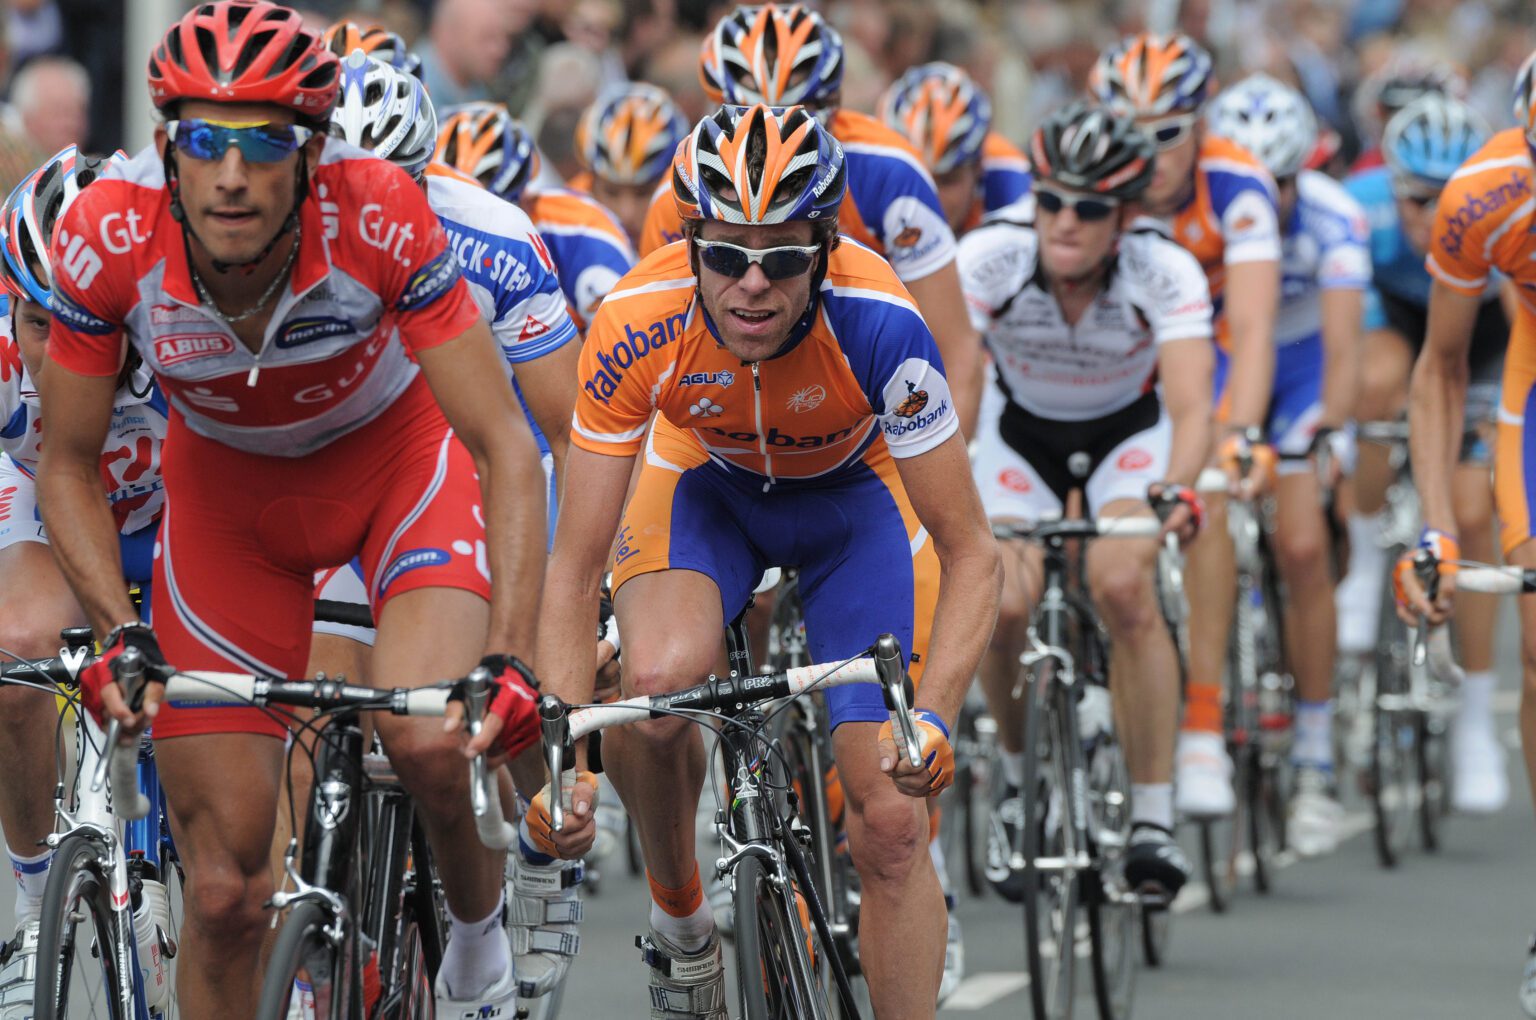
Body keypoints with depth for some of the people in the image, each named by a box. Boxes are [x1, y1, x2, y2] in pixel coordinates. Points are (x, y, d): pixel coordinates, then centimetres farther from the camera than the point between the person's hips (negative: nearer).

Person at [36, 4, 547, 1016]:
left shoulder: (380, 217, -34)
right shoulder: (109, 238, -29)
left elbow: (506, 446, -28)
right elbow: (69, 465, -13)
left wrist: (508, 657, -38)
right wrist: (119, 633, -28)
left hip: (394, 452, -1)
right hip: (229, 487, 2)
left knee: (429, 741, -29)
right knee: (225, 888, -4)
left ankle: (479, 922, 4)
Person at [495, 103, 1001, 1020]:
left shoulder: (878, 324, -37)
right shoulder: (638, 327, -33)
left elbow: (970, 551, -30)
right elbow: (575, 566, -27)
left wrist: (932, 719, -46)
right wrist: (563, 760, -39)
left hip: (854, 494, 0)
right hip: (708, 481, 0)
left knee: (891, 826, -12)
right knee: (657, 683, -30)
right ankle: (682, 925, -2)